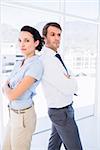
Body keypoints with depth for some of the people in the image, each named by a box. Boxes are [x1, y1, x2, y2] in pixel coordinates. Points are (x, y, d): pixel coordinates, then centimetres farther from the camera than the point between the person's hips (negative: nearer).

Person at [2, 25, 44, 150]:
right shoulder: (20, 63, 6)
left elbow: (13, 95, -26)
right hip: (15, 114, 9)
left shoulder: (36, 65, -23)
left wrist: (6, 88, -5)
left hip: (23, 117, -9)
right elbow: (5, 89, 7)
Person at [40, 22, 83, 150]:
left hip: (59, 110, 9)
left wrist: (68, 82, -8)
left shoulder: (56, 57, 5)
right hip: (62, 112, -9)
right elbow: (69, 88, -27)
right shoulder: (47, 60, -26)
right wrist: (72, 82, -7)